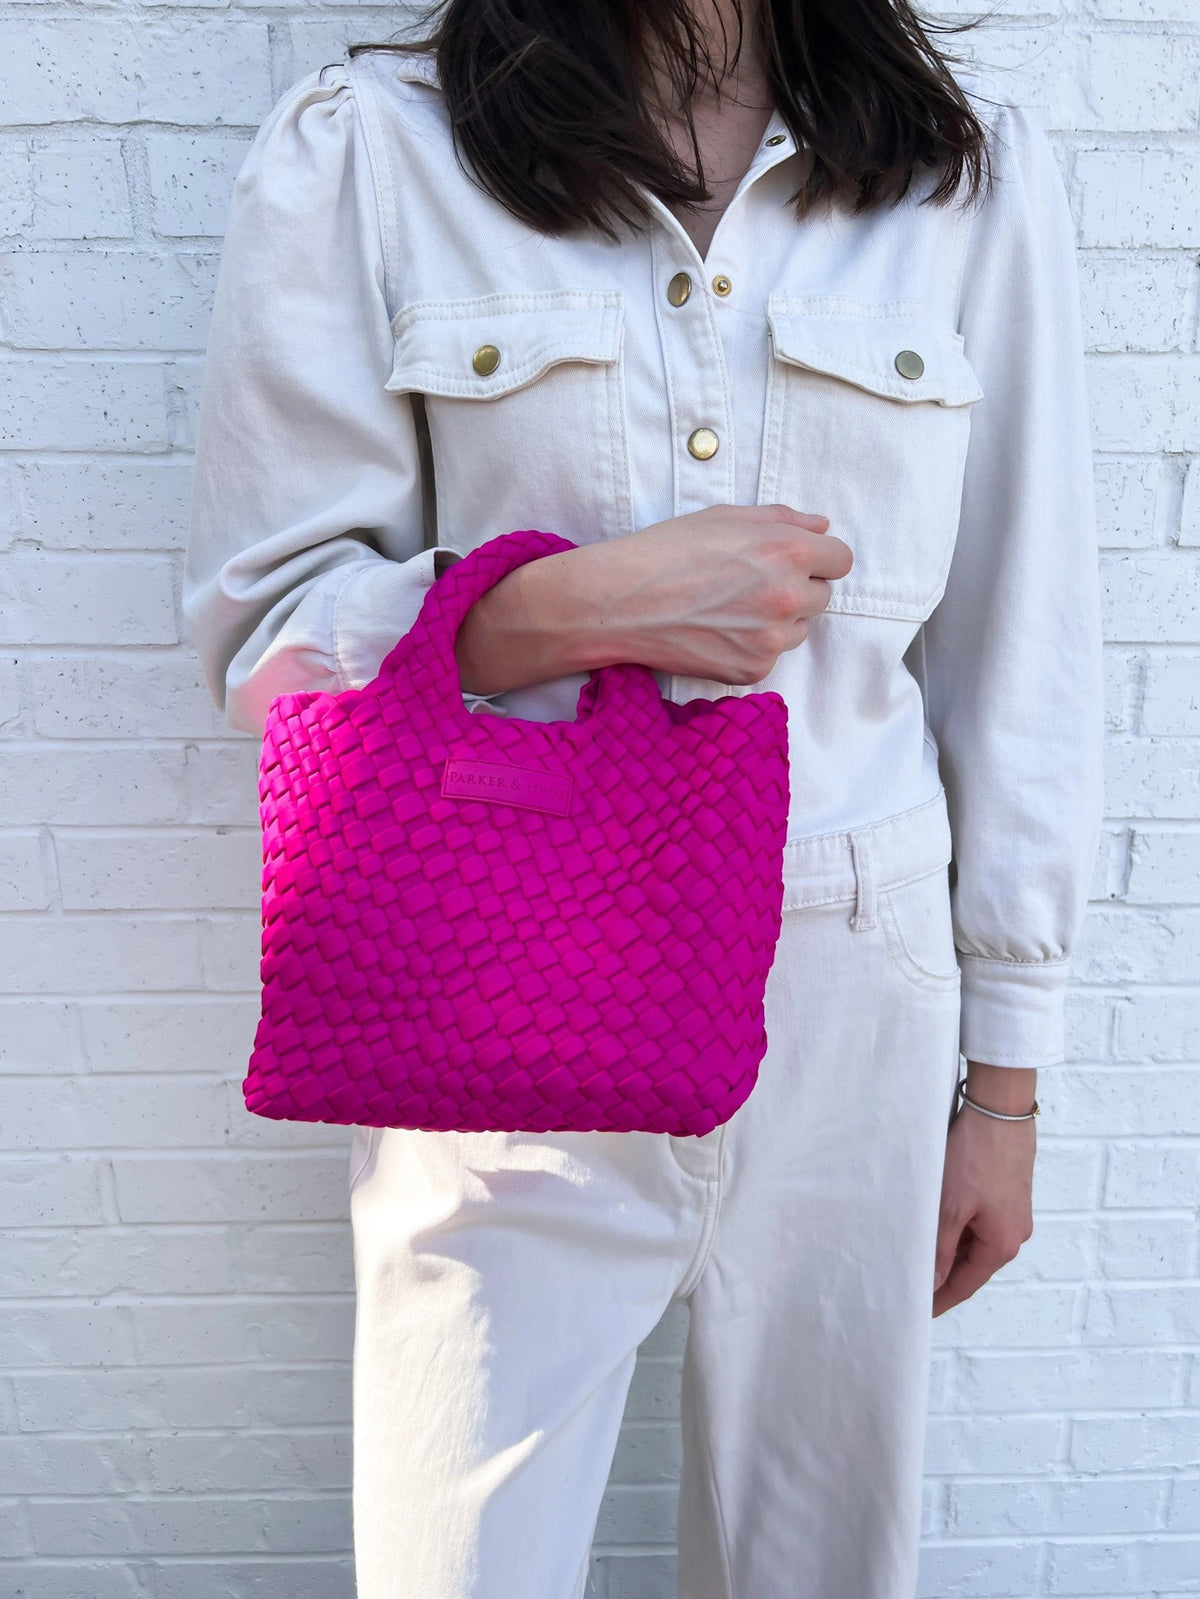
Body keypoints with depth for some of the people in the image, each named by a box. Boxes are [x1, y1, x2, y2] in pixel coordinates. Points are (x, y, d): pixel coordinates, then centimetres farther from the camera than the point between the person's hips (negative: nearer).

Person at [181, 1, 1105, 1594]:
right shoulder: (364, 149, 0)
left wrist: (1005, 1078, 7)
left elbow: (1021, 660, 6)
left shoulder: (980, 173, 6)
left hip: (854, 1004, 3)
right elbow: (263, 622, -1)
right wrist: (586, 602, -19)